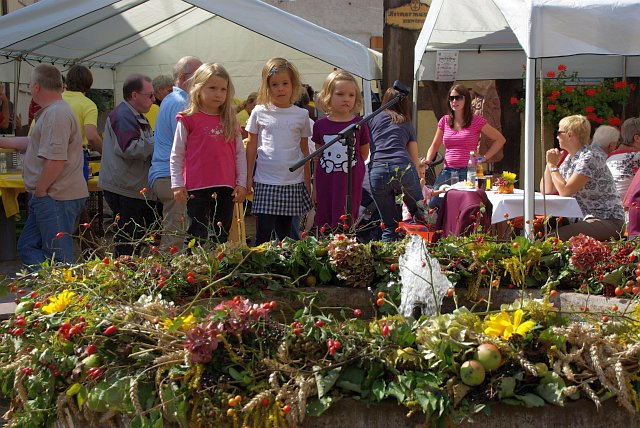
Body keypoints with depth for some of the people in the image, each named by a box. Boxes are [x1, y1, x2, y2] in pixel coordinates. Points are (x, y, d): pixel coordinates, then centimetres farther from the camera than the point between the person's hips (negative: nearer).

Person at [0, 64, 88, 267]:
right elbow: (33, 143, 27)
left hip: (56, 198, -11)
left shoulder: (56, 114, -19)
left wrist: (39, 192, -17)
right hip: (49, 197, 11)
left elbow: (55, 159, -26)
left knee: (58, 256, -6)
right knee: (28, 247, 15)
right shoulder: (51, 112, 16)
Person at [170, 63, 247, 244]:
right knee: (197, 237, -1)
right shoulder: (188, 120, -2)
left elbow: (240, 153, 12)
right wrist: (177, 185, -2)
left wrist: (241, 183, 6)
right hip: (197, 188, -4)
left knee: (221, 237, 9)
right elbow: (176, 155, 2)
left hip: (226, 188, 4)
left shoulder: (230, 121, 9)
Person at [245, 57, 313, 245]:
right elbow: (252, 147, 7)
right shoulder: (259, 112, 1)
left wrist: (307, 180, 11)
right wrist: (248, 177, 5)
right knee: (264, 232, -7)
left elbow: (304, 149, 11)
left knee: (285, 232, 8)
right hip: (266, 182, -1)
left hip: (293, 182, 2)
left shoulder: (301, 115, 5)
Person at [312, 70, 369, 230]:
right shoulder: (320, 125, 2)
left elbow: (364, 153, 11)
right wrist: (315, 187, 13)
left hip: (351, 183, -2)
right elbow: (318, 157, 11)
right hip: (326, 184, 2)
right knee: (323, 224, 5)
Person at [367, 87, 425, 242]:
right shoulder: (408, 124, 23)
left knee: (389, 227, 9)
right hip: (403, 169, 0)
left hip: (377, 171, 1)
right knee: (420, 216, 11)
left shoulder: (373, 119, 19)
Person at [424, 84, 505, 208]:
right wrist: (427, 160, 4)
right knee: (432, 205, -14)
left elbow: (500, 140, 9)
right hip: (447, 172, 4)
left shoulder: (476, 121, 1)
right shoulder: (444, 121, 13)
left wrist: (484, 158, 2)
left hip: (468, 172, -4)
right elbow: (435, 145, 23)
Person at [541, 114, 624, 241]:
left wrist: (552, 165, -9)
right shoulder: (569, 159, 13)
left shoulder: (589, 158, -14)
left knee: (555, 236, -28)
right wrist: (549, 164, 3)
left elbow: (565, 191, -21)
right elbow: (547, 191, 14)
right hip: (586, 219, 9)